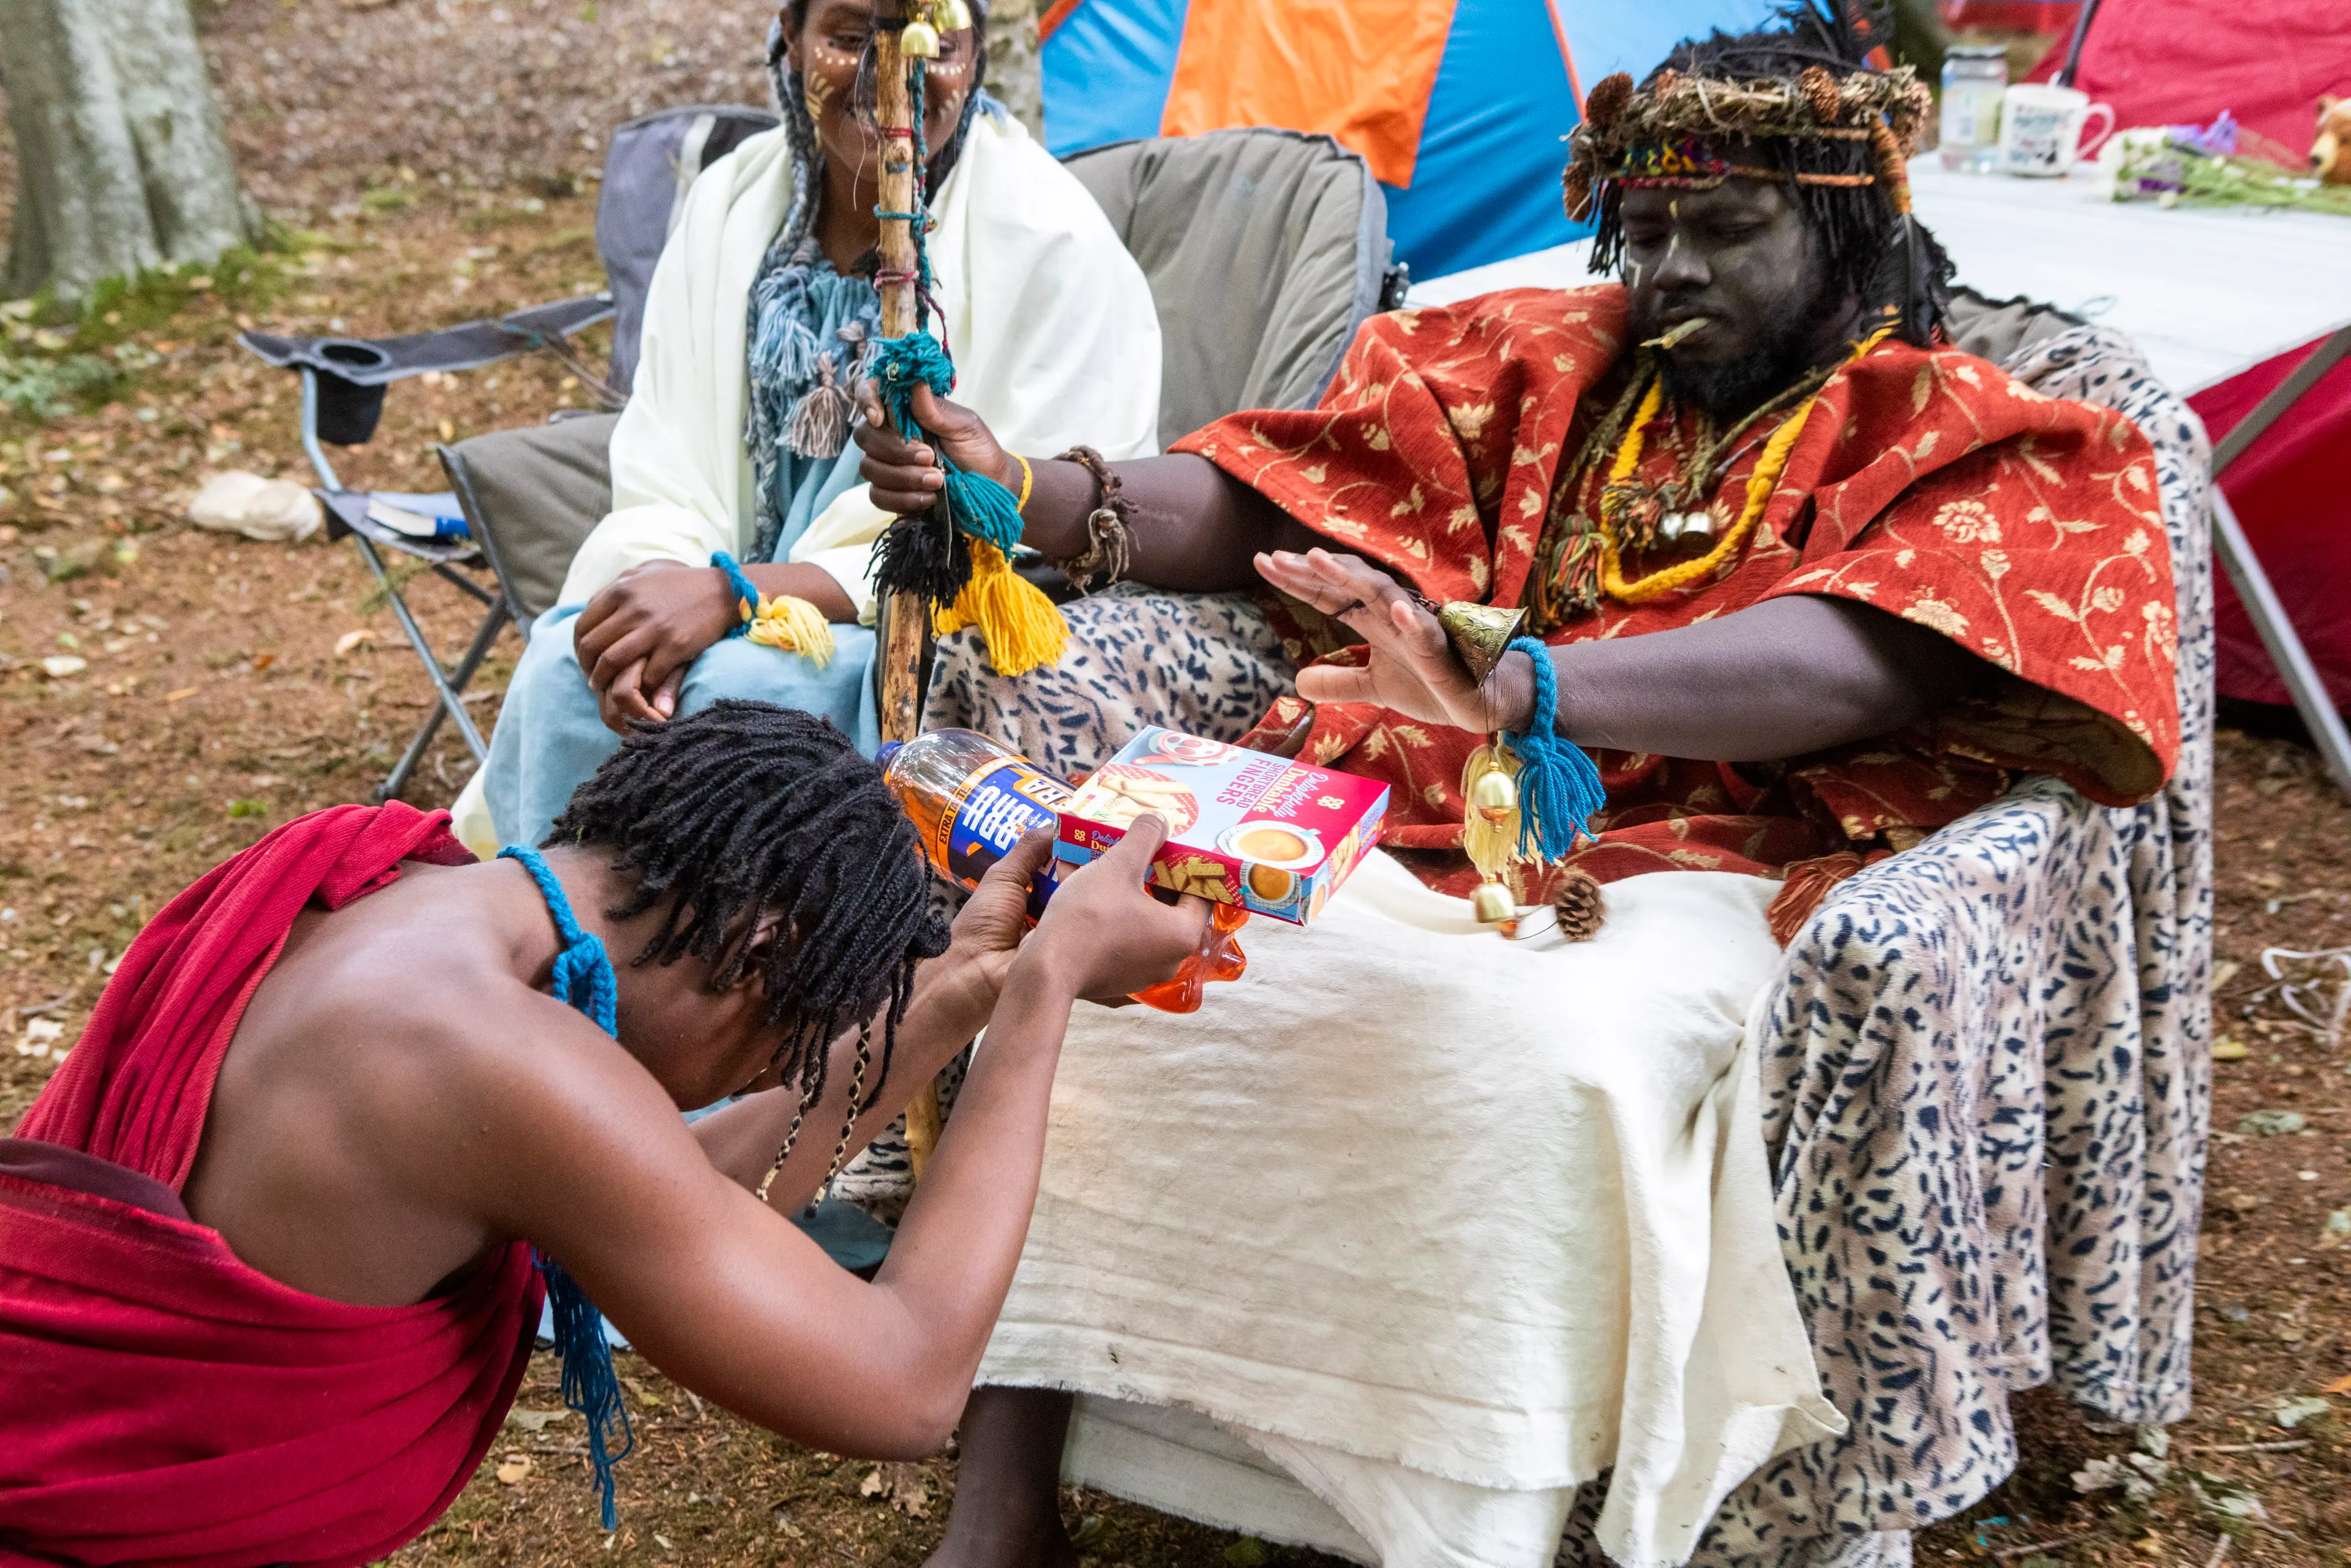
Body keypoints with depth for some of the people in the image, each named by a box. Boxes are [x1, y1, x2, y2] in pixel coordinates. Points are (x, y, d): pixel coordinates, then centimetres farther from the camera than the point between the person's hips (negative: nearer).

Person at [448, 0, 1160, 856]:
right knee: (564, 666, -22)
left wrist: (737, 591, -21)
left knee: (738, 686, -30)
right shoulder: (732, 201, 4)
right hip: (736, 596, 5)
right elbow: (665, 473, 4)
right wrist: (657, 590, -20)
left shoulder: (1051, 247, -12)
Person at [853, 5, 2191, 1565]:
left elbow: (1848, 672, -16)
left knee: (1537, 1054, -37)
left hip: (1675, 873, -4)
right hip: (1404, 823, 4)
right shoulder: (1543, 360, 20)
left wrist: (1518, 688, -34)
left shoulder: (1968, 443, 6)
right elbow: (1261, 505, 12)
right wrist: (1026, 493, -8)